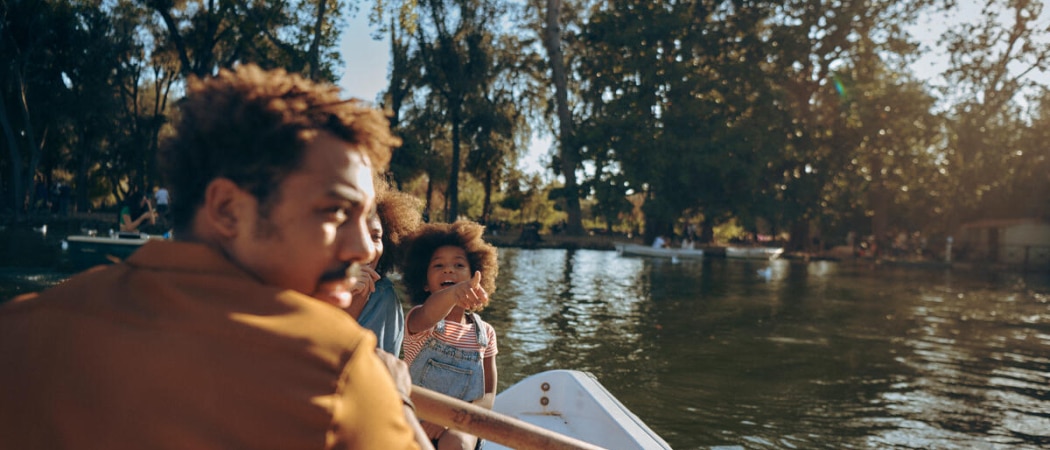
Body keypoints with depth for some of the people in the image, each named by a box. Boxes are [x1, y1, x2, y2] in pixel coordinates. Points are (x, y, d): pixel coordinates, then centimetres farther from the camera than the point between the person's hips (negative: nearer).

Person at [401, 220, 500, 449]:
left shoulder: (485, 333, 3)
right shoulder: (418, 318, -6)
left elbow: (488, 395, 2)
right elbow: (429, 316, -32)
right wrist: (452, 293, -56)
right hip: (417, 419, -1)